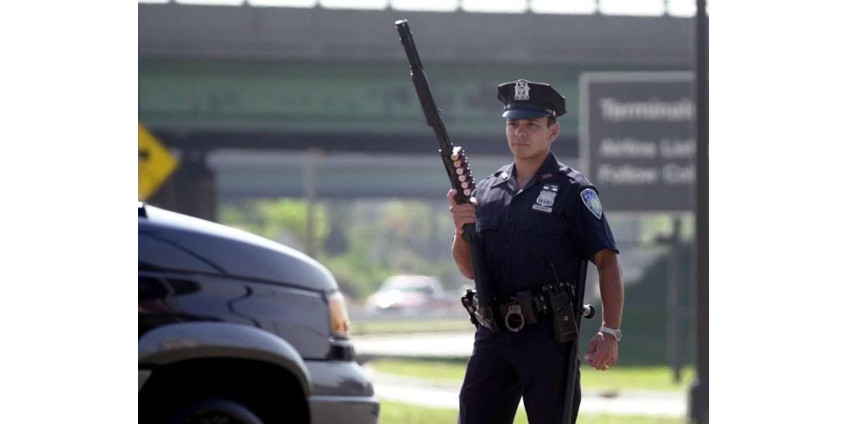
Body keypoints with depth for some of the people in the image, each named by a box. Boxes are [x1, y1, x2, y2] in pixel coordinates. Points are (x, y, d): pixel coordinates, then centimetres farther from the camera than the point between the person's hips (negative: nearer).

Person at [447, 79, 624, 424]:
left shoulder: (574, 191, -2)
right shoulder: (487, 190, 14)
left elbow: (607, 262, -6)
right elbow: (469, 270, 17)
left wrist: (610, 331, -16)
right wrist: (461, 230, -4)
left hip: (549, 337, -5)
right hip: (493, 334, 5)